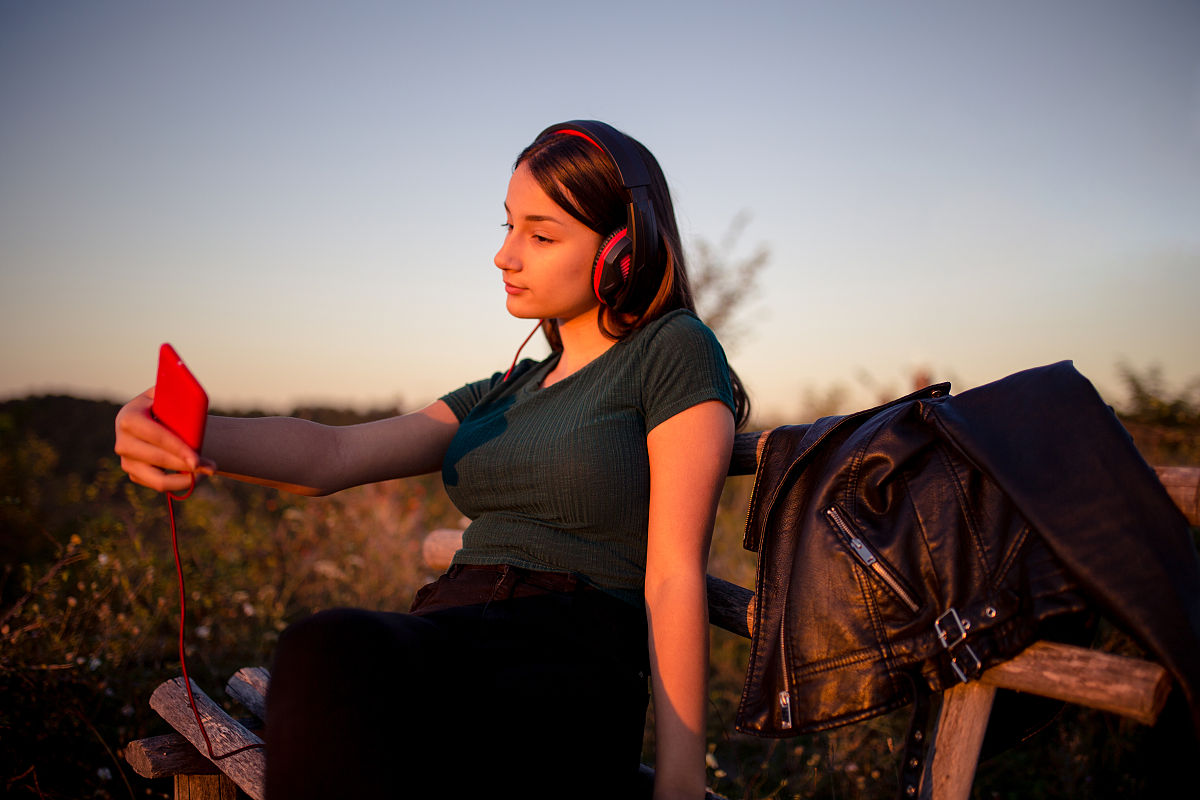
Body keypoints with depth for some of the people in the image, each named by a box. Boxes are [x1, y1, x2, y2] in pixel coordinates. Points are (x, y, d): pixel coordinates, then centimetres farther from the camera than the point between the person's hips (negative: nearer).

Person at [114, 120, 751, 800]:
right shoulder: (506, 395, 25)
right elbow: (334, 454, 10)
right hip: (449, 643, 6)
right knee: (329, 650, -32)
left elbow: (674, 579, -5)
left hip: (570, 659, -5)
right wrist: (184, 439, -8)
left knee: (334, 656, -36)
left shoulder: (675, 349, 4)